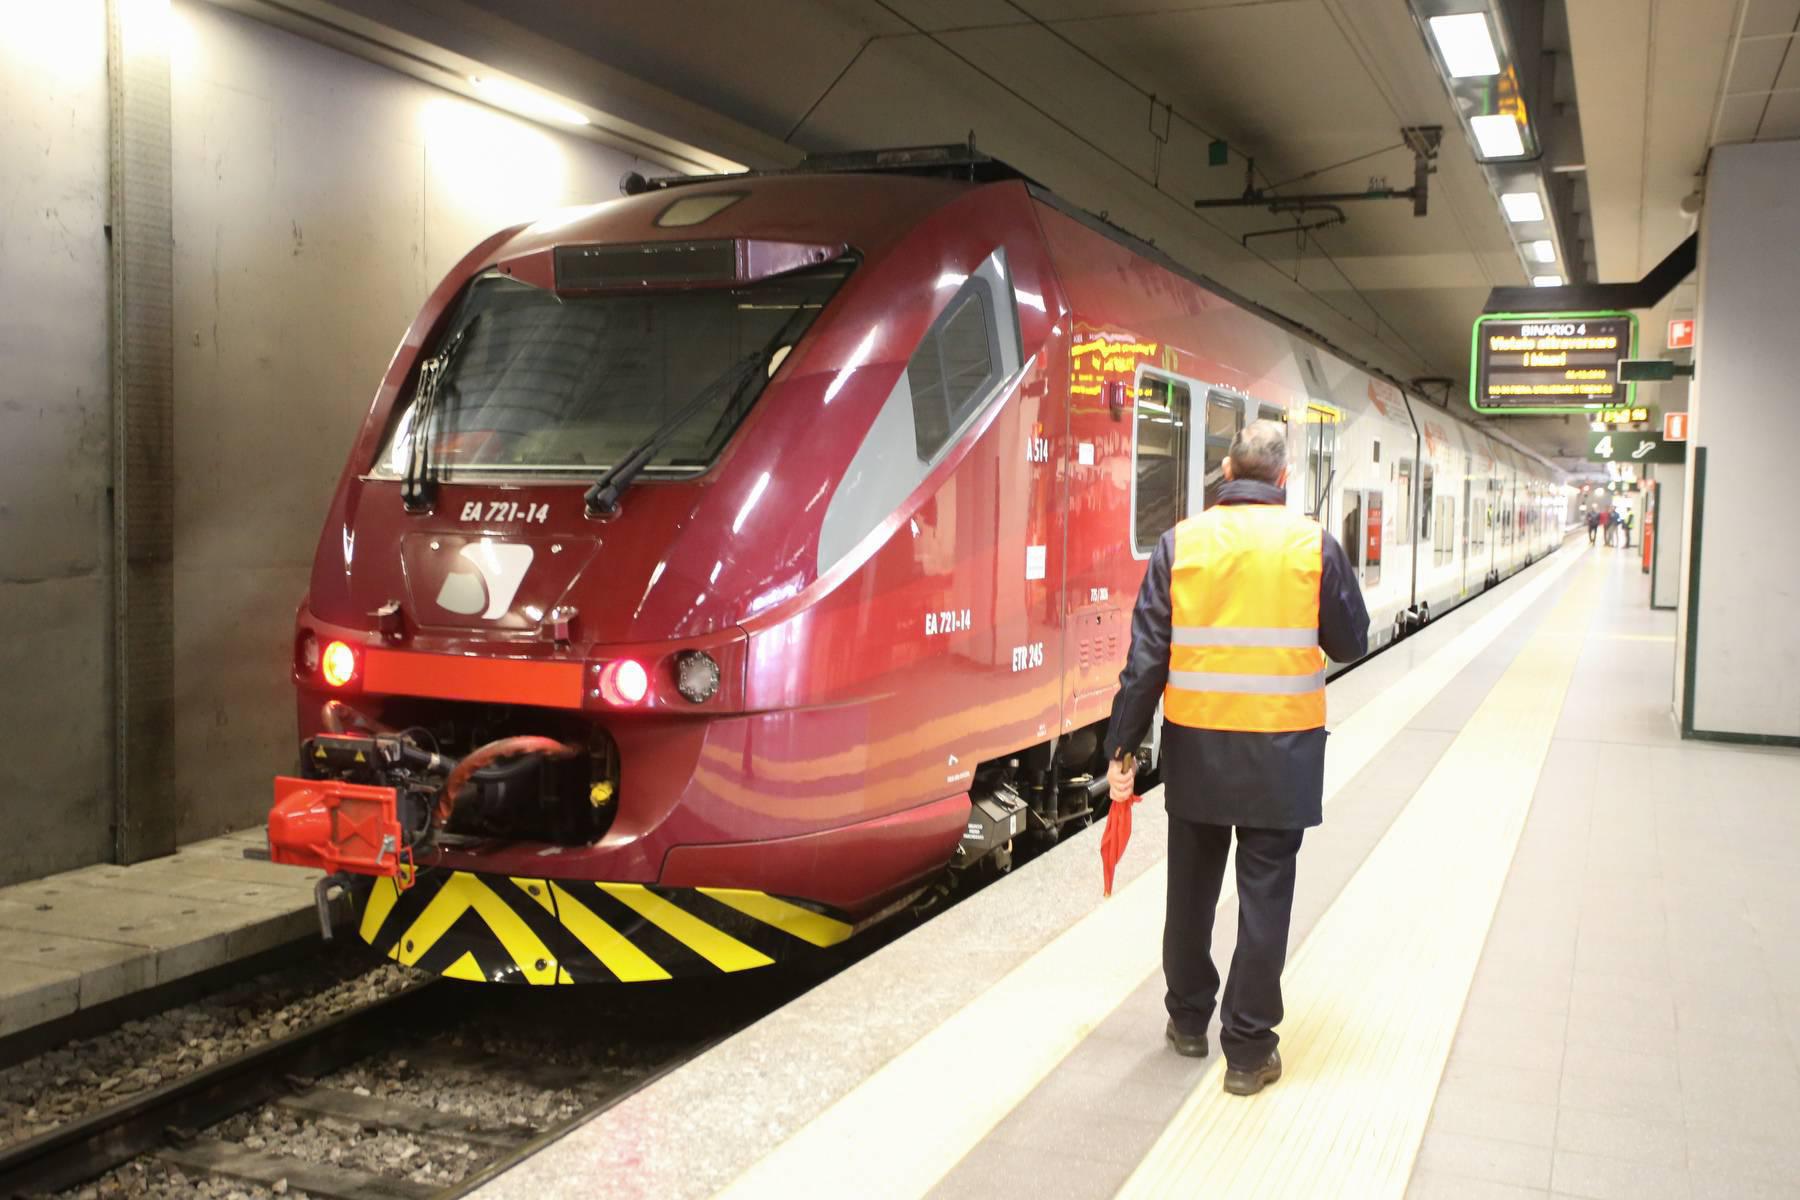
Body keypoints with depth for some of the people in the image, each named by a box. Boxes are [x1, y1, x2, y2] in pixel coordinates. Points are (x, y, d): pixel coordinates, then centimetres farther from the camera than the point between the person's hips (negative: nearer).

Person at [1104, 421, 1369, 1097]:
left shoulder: (1181, 543, -4)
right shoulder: (1314, 545, -6)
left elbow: (1146, 656, -6)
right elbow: (1351, 643, 4)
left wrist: (1122, 747, -1)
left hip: (1195, 745, 2)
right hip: (1280, 751, -1)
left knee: (1191, 888, 17)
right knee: (1264, 896, 6)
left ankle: (1188, 1021, 31)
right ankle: (1248, 1051, 11)